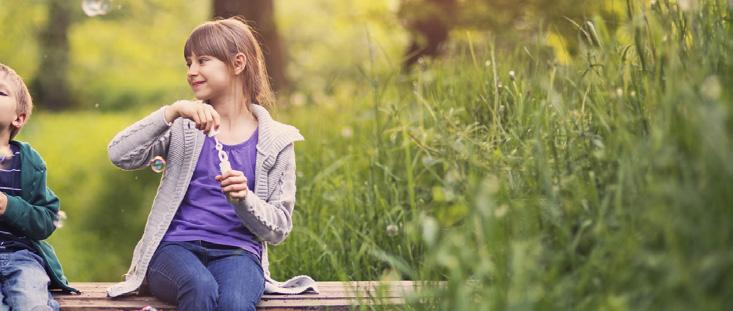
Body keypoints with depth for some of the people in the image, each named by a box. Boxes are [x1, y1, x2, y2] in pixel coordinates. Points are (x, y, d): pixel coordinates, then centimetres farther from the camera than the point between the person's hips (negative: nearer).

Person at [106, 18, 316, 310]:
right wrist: (173, 111, -14)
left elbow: (278, 228, 7)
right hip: (175, 246, 0)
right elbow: (119, 155, -5)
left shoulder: (276, 141, 8)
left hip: (237, 252, 0)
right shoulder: (183, 127, 11)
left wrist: (243, 199, -13)